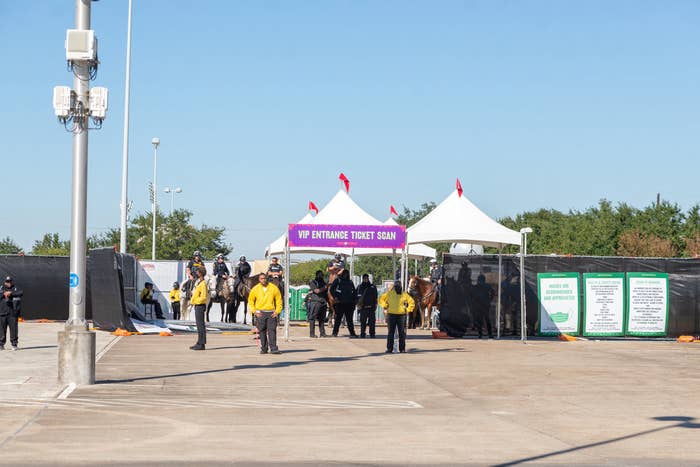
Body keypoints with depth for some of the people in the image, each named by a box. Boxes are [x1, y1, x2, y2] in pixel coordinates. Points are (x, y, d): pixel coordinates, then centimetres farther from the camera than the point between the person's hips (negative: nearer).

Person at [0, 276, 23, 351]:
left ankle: (14, 344, 4)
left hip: (13, 312, -1)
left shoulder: (16, 289, 7)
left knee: (13, 327, -2)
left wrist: (11, 293, -20)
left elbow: (20, 293, -12)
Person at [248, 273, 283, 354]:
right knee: (262, 331, 2)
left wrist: (277, 311, -1)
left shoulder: (273, 288, 3)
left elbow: (279, 300, 9)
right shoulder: (255, 289, 4)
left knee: (272, 331, -7)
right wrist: (254, 311, 0)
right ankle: (263, 349, 9)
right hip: (260, 313, 1)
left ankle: (273, 348, -9)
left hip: (271, 313, -1)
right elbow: (250, 301, 11)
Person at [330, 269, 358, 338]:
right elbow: (332, 289, 0)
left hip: (349, 303, 4)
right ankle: (335, 333, 2)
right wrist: (335, 297, -9)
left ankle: (352, 333, 5)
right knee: (338, 318, -3)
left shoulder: (350, 282, 17)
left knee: (349, 319, 5)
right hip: (340, 303, -4)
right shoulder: (338, 280, 5)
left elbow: (354, 291, 25)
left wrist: (353, 298, 11)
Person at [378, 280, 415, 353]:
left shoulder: (404, 294, 5)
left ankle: (402, 348, 8)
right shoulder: (389, 293, 2)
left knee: (402, 333, 2)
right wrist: (385, 307, 4)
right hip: (391, 315, -1)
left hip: (401, 315, 1)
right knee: (390, 332, 2)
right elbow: (381, 299, 12)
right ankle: (389, 348, 6)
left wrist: (407, 310, 4)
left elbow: (412, 302, 13)